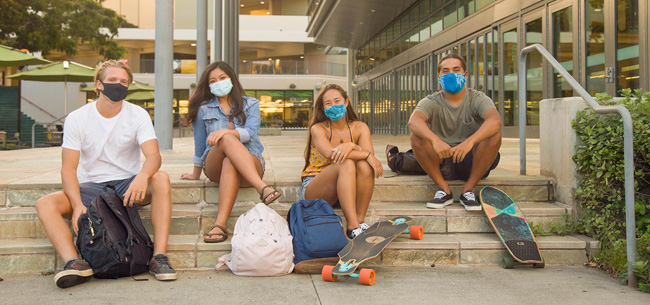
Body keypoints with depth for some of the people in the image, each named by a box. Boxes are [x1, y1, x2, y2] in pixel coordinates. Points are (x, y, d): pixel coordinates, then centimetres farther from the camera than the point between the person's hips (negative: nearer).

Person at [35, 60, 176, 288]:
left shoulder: (138, 115, -2)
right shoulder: (77, 119, -2)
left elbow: (153, 155, -16)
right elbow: (68, 167, -7)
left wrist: (143, 176, -41)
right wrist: (77, 204, -25)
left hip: (128, 185, -1)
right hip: (91, 187, 1)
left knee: (161, 178, -31)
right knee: (45, 204, -24)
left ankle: (159, 257, -35)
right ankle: (74, 263, -43)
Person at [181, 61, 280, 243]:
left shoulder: (250, 104, 12)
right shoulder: (204, 109, 15)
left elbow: (251, 132, -7)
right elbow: (200, 144, 21)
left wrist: (226, 132, -25)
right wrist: (196, 175, 25)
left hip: (250, 164, 0)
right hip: (214, 166, 0)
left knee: (230, 163, -39)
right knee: (227, 141, -35)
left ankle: (220, 225, -51)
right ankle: (262, 188, -53)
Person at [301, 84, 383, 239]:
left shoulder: (359, 128, 2)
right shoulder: (318, 129, -8)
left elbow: (370, 154, -15)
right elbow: (330, 153, -29)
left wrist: (351, 146, -35)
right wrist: (367, 155, -29)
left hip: (345, 189, 4)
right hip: (313, 189, -3)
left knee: (364, 165, -27)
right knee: (346, 164, -33)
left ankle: (360, 220, -22)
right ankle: (353, 227, -41)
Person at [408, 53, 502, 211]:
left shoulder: (477, 99, -4)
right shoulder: (431, 102, -2)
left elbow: (495, 120, -27)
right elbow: (413, 121, -26)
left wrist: (470, 141, -45)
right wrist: (435, 140, -46)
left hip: (473, 163, 0)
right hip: (442, 165, 1)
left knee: (494, 136, -26)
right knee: (417, 137, -23)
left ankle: (468, 189, -12)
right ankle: (443, 189, -12)